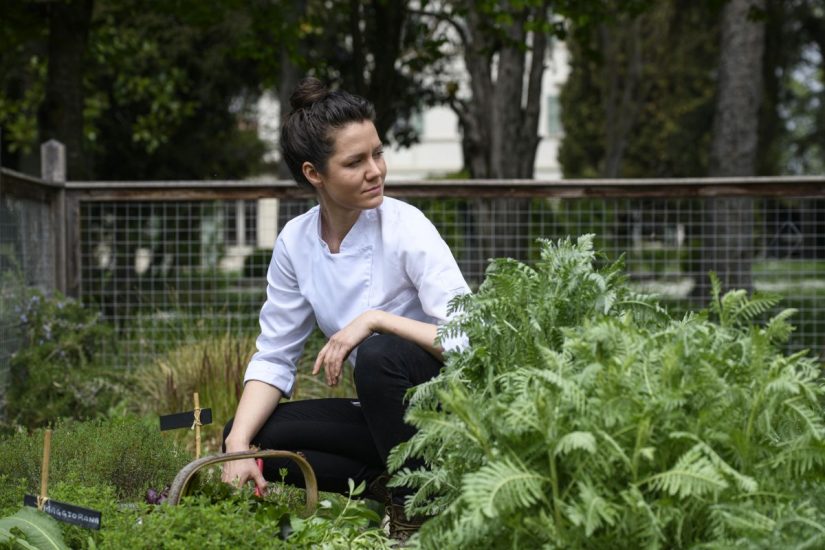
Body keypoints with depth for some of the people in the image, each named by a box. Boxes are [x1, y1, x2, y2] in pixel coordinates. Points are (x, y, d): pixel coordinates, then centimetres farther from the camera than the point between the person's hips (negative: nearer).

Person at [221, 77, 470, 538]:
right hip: (387, 412, 5)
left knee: (379, 354, -34)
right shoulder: (296, 242, -3)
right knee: (249, 434, -10)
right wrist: (240, 443, -16)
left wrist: (375, 319, -30)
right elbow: (274, 358, -1)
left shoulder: (406, 228, -17)